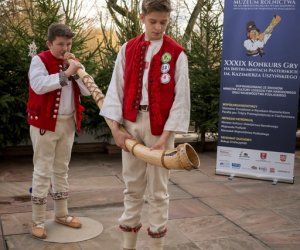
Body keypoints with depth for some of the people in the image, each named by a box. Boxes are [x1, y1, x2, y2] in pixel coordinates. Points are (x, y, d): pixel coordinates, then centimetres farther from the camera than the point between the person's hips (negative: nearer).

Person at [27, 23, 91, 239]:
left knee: (62, 169, 15)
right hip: (44, 123, -6)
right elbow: (38, 86, -26)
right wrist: (66, 73, -27)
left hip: (68, 122, 6)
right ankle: (38, 221, 6)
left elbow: (87, 91, 3)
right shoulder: (39, 60, -7)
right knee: (43, 170, -2)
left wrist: (77, 70, -10)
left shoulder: (71, 62, 11)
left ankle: (62, 214, 26)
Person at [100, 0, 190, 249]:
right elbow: (116, 89, 4)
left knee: (158, 190, 6)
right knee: (132, 187, 12)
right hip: (130, 124, 3)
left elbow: (181, 97, -6)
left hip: (160, 127, -3)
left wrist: (165, 135, -12)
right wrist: (115, 127, -5)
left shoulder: (176, 53, -4)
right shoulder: (128, 49, 5)